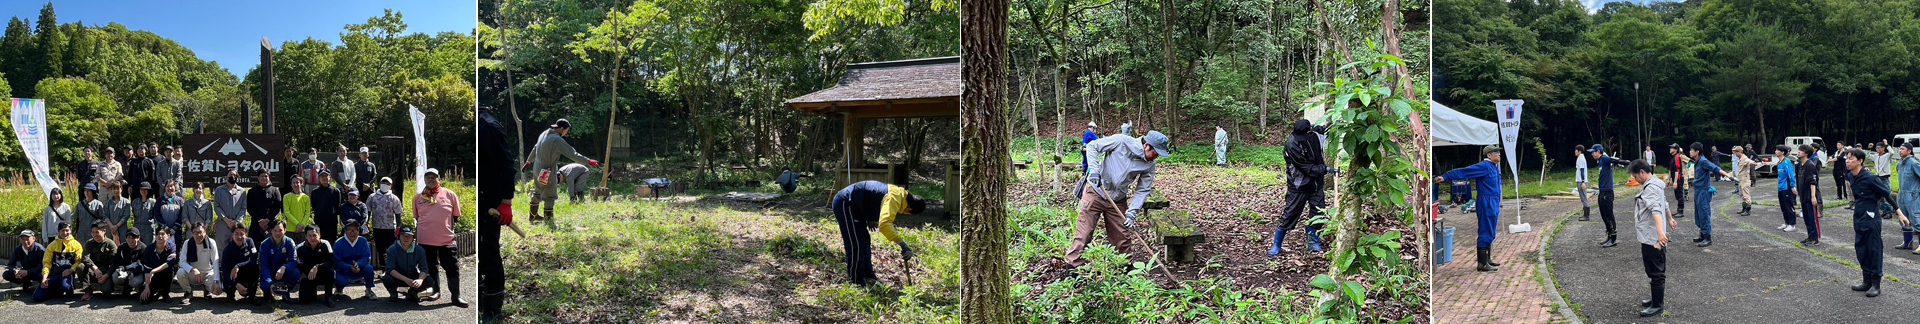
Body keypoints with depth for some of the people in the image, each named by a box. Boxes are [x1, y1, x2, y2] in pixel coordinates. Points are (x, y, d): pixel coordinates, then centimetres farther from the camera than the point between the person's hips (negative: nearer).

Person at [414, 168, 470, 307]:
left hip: (447, 240, -2)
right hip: (426, 240, 2)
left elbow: (456, 216, 8)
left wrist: (454, 232, 7)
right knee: (431, 267, 14)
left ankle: (456, 296, 7)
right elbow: (415, 217, 16)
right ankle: (436, 291, 29)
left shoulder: (449, 194, 1)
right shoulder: (418, 197, 6)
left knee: (452, 268, -1)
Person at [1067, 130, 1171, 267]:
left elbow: (1142, 190, -1)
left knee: (1123, 238, 8)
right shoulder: (1121, 141, -17)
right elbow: (1092, 146, -12)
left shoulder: (1149, 165, -3)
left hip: (1118, 201, 5)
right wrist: (1094, 169, -24)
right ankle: (1073, 267, 0)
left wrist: (1131, 213, -12)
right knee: (1083, 234, -6)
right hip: (1095, 193, -5)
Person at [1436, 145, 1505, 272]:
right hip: (1486, 204, -10)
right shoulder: (1483, 166, -14)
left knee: (1490, 234, 16)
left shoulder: (1494, 166, 15)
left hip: (1493, 204, 10)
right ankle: (1482, 264, -7)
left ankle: (1487, 260, 25)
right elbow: (1463, 171, -21)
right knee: (1485, 234, -9)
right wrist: (1445, 176, -29)